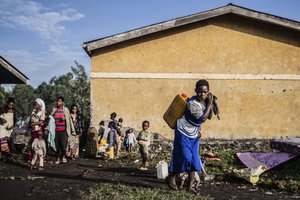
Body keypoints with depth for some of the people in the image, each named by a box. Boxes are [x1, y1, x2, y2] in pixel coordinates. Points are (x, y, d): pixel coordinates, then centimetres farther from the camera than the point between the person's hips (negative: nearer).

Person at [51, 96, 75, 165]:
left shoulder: (65, 110, 4)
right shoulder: (54, 110, 11)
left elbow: (70, 120, 6)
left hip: (63, 131, -2)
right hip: (55, 130, 2)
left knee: (63, 144, -7)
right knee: (56, 145, 3)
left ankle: (64, 157, 15)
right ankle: (57, 158, 15)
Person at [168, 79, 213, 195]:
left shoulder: (204, 101, -1)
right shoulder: (192, 103, -25)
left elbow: (209, 116, 3)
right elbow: (202, 119, -26)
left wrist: (210, 104, -10)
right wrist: (209, 104, -23)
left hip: (194, 135, 8)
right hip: (183, 132, -7)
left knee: (195, 160, 5)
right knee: (186, 157, -11)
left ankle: (190, 186, 14)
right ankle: (172, 178, 12)